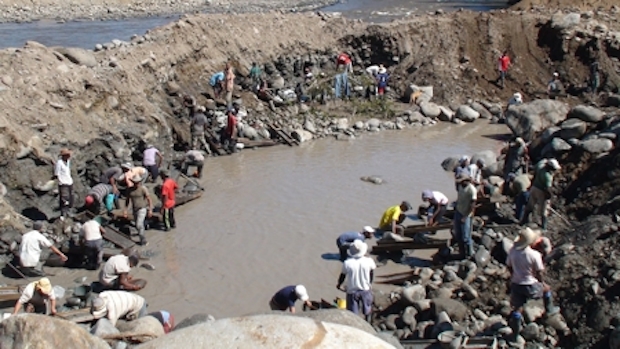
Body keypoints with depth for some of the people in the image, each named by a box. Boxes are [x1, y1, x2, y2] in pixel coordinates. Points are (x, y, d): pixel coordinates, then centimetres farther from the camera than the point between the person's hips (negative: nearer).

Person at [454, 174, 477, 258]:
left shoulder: (472, 190, -19)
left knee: (466, 237, -4)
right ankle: (462, 253, 27)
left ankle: (470, 255, 12)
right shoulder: (461, 186, 5)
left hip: (466, 215, -8)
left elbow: (472, 205, -19)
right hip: (458, 212, 8)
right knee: (458, 236, 14)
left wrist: (465, 217, -22)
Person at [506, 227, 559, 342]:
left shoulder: (513, 251, -11)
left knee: (517, 308, 14)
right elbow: (539, 272, -15)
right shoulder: (534, 255, -25)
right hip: (530, 286, -3)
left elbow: (509, 266, 3)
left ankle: (516, 332, 24)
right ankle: (549, 309, 48)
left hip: (516, 284, 4)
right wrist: (541, 282, 5)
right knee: (546, 289, 28)